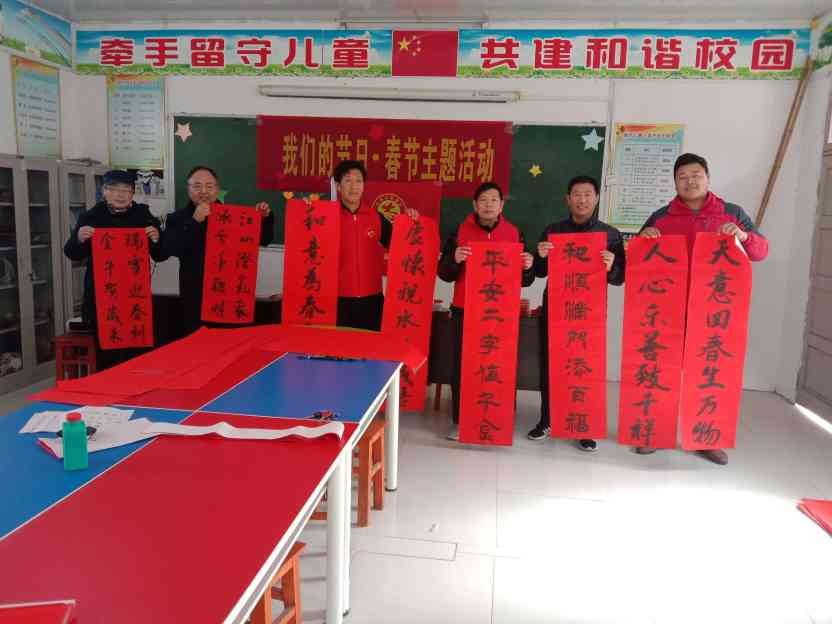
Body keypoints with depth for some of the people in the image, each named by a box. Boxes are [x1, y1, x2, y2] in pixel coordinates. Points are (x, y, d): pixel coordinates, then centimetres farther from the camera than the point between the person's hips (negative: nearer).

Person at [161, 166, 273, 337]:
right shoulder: (177, 218, 4)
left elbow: (264, 240, 11)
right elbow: (171, 249, -14)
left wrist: (266, 217, -6)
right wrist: (195, 221, -18)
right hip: (195, 297, -1)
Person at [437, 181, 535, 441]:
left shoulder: (515, 234, 4)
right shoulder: (459, 232, 2)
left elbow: (525, 281, 8)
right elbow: (444, 274, 0)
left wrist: (528, 267, -14)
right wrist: (454, 259, -20)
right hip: (464, 312, 0)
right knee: (461, 367, 5)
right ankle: (459, 420, 19)